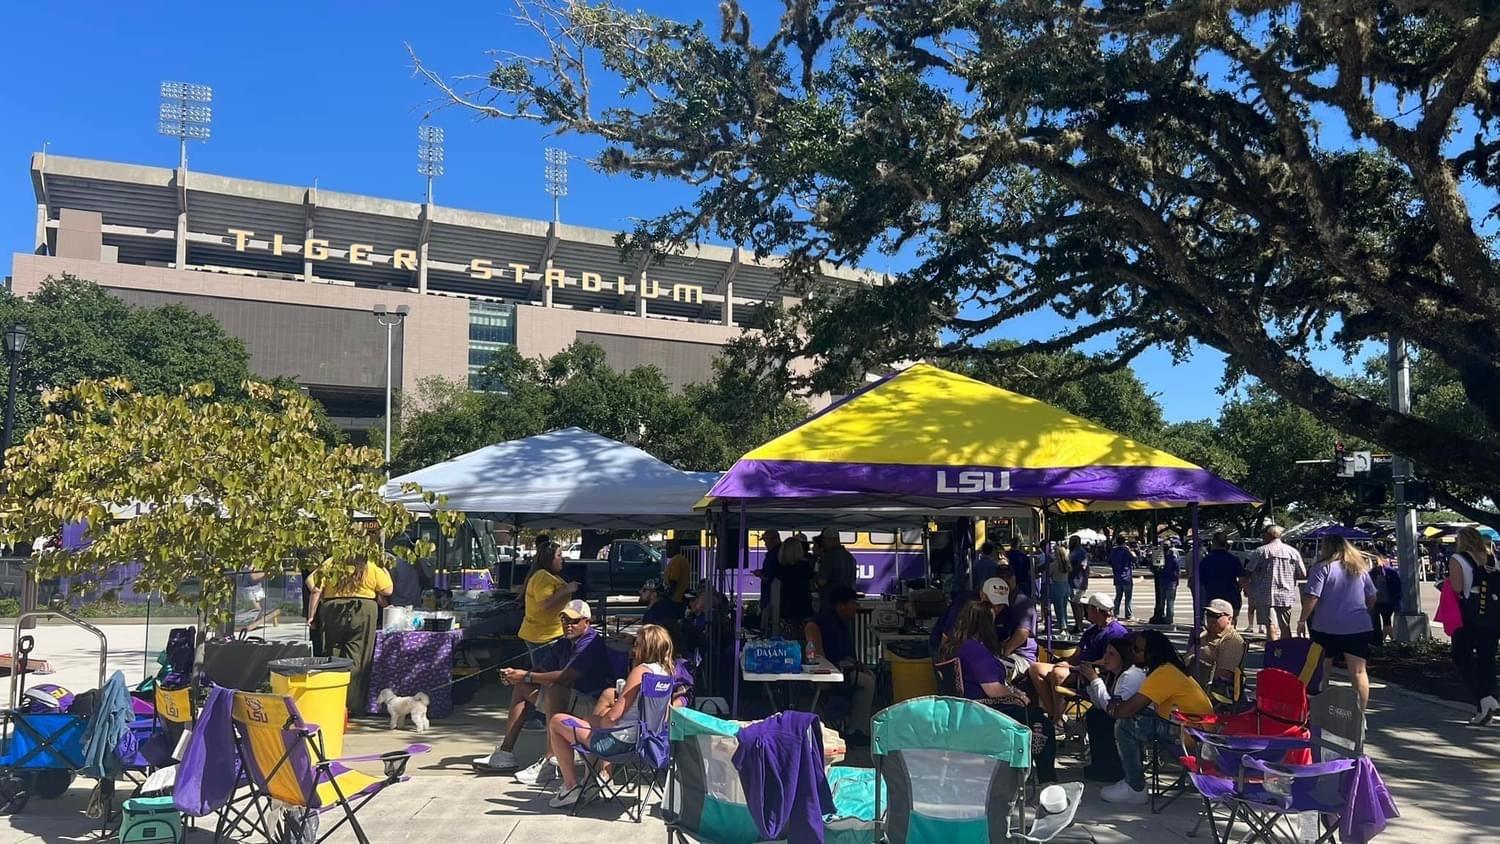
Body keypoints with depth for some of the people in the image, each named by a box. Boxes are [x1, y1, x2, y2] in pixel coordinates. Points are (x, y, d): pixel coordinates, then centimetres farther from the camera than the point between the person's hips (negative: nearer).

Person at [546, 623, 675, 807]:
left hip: (619, 740, -9)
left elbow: (613, 716, -20)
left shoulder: (641, 670, -18)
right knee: (608, 693, 32)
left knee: (556, 722, 6)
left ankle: (571, 786, 10)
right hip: (641, 736, 9)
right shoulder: (666, 673, 5)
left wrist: (594, 721, -1)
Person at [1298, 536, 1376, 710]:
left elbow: (1311, 598, -14)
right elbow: (1372, 598, 16)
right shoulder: (1360, 568, 9)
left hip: (1327, 628, -4)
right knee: (1358, 671, 4)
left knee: (1322, 670, 8)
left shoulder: (1322, 567, -9)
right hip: (1358, 627, 4)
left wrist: (1302, 620, -6)